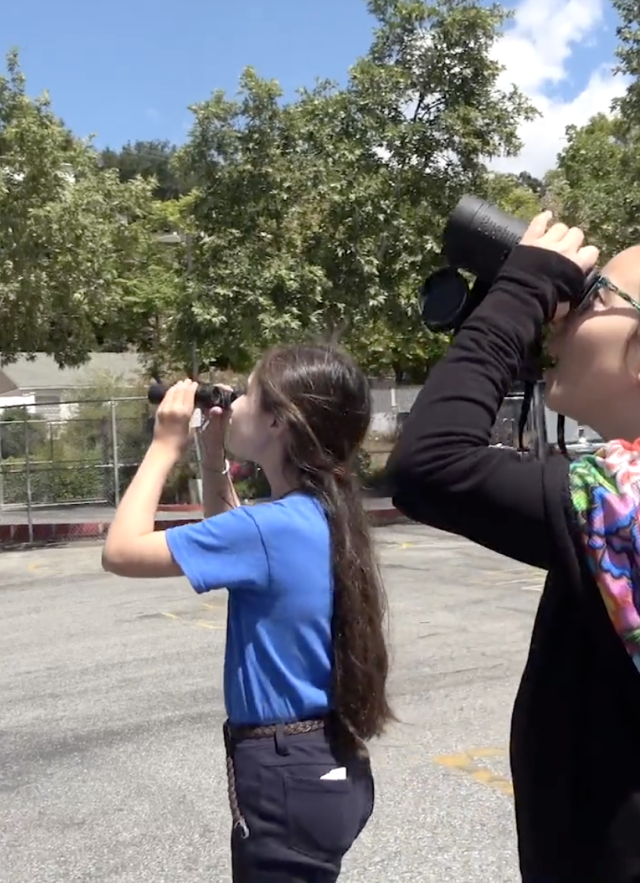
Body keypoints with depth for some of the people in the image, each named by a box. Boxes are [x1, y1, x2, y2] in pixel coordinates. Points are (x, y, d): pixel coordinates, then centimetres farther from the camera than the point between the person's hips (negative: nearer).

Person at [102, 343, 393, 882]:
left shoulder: (273, 527, -25)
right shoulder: (322, 516, 1)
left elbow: (122, 551, -21)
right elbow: (234, 547, 20)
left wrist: (166, 447, -11)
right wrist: (212, 458, 9)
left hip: (288, 776, -9)